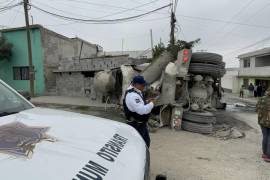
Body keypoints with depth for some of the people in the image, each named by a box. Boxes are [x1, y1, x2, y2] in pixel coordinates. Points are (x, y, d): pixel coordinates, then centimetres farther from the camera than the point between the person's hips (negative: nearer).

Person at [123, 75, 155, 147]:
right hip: (136, 125, -11)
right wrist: (151, 104, -18)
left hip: (141, 123, 11)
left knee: (146, 142, 24)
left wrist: (146, 102, 3)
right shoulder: (132, 95, -27)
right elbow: (141, 110, -33)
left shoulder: (137, 92, 8)